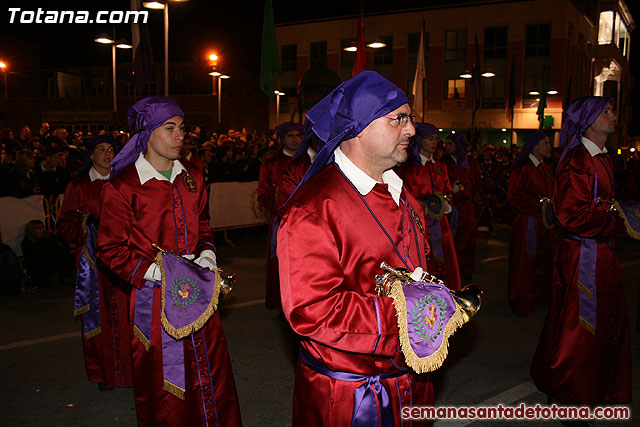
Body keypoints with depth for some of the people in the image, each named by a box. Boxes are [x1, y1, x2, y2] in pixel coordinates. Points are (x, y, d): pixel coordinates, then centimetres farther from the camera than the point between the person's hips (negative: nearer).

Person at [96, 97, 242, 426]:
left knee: (211, 371, 12)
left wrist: (207, 254, 1)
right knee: (163, 383, 8)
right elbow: (111, 249, -7)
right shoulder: (121, 186, -10)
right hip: (155, 298, -5)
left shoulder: (192, 177, 8)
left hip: (197, 292, 5)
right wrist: (157, 272, -17)